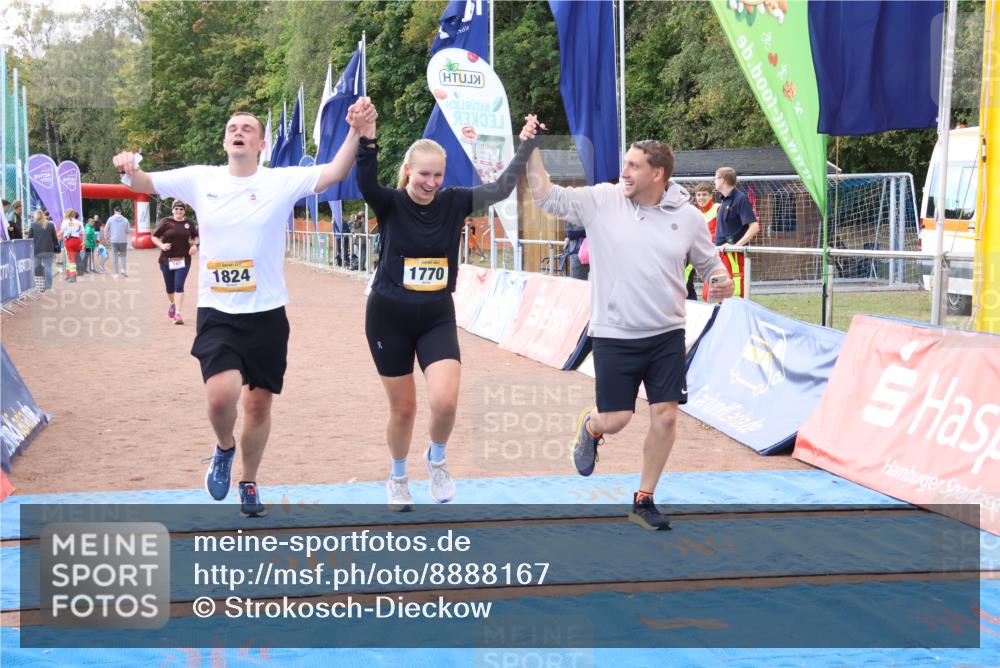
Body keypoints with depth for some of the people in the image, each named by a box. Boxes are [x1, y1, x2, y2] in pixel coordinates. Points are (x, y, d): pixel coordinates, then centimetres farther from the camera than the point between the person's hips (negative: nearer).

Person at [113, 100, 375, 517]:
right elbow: (143, 184, 5)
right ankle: (225, 448, 13)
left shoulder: (283, 181, -4)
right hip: (216, 313, 0)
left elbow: (336, 171, -14)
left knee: (259, 403, 9)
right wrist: (130, 169, -19)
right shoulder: (200, 179, 2)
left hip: (267, 313, 0)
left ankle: (249, 485, 31)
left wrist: (357, 131, -30)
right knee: (222, 393, -21)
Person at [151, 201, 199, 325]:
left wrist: (195, 245, -3)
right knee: (169, 287, 13)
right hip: (167, 259, 0)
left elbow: (196, 236, 18)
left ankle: (178, 314, -13)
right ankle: (172, 304, 44)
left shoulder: (189, 223, 3)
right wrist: (161, 245, -17)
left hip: (183, 259, 0)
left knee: (179, 285, -12)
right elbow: (154, 237, 1)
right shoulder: (165, 222, -4)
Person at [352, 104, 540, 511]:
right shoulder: (390, 204, -11)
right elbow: (366, 183, -31)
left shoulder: (454, 203, -2)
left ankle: (436, 459, 15)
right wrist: (367, 141, -48)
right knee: (403, 409, 8)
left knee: (445, 401, -18)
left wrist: (527, 145, 1)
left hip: (437, 318, 2)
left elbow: (501, 189, 2)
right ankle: (398, 478, 35)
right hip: (389, 318, -2)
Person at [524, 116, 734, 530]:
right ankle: (589, 428, 39)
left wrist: (722, 283, -10)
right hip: (614, 337, -2)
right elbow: (547, 197, -2)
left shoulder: (688, 216, 0)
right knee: (615, 420, -1)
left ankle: (643, 501, 17)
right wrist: (531, 151, -12)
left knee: (665, 416, -1)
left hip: (667, 336, 2)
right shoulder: (602, 200, -4)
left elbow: (710, 265, 12)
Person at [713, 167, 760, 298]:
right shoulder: (724, 200, 14)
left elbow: (754, 227, -18)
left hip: (734, 255, -9)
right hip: (721, 254, 9)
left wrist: (736, 245, -22)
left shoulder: (740, 199, -10)